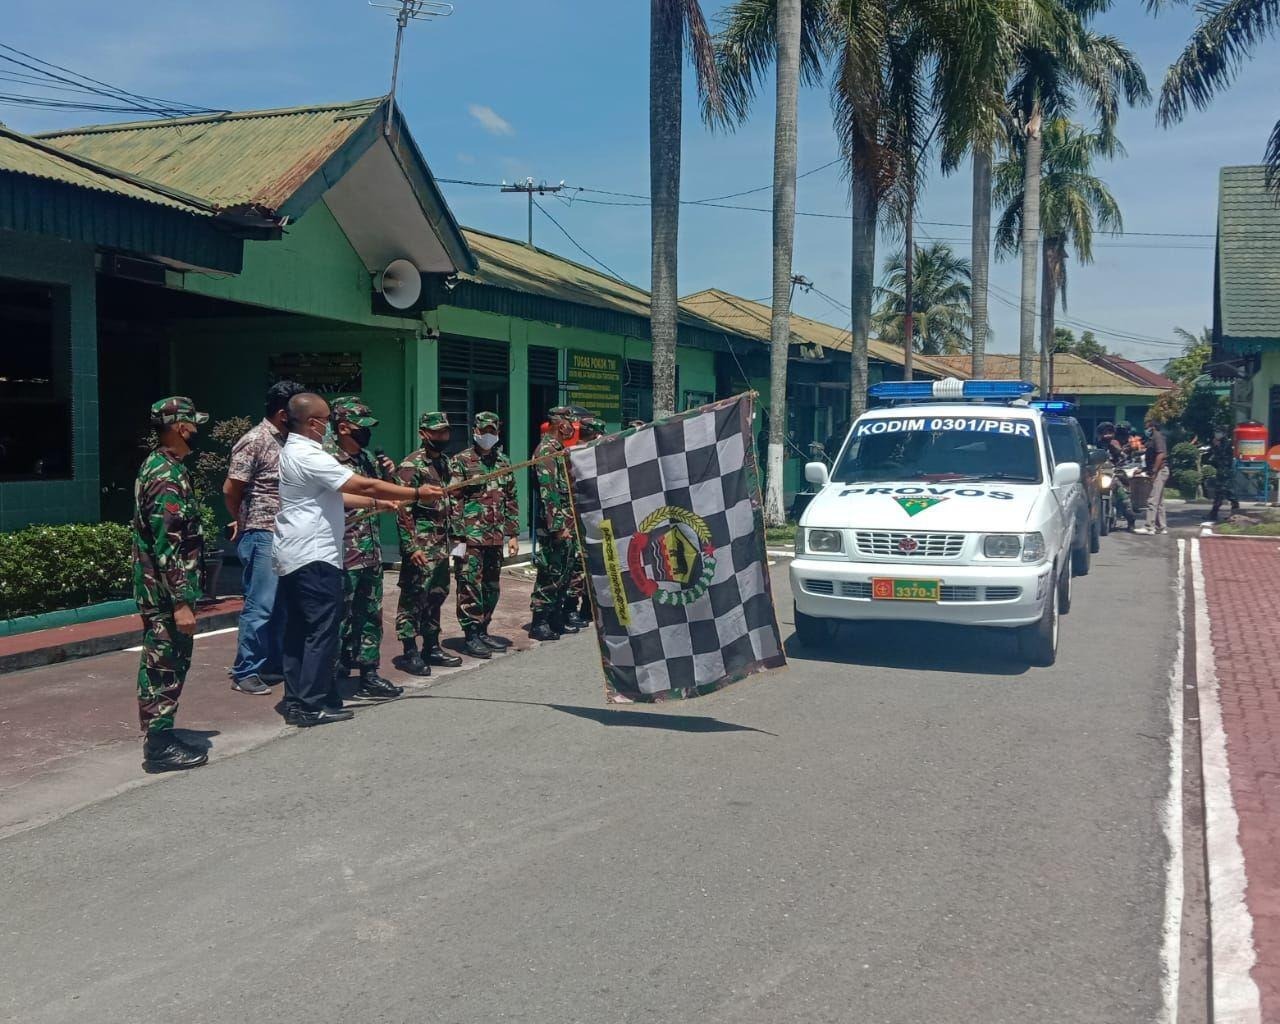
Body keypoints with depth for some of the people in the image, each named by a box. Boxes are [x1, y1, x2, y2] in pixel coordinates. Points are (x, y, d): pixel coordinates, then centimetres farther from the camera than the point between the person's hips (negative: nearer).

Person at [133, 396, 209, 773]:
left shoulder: (156, 466, 13)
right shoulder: (168, 476, -19)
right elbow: (167, 546, -24)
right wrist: (181, 602, -24)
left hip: (157, 590, 10)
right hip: (166, 593, -10)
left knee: (161, 665, 16)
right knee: (166, 667, -3)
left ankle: (159, 737, 24)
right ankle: (160, 746, 5)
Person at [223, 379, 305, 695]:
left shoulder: (285, 442, 12)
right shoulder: (254, 442, -13)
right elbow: (230, 490, -10)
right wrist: (243, 521, 3)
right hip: (261, 537, -8)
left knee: (281, 605, 13)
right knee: (260, 606, -6)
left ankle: (274, 665, 23)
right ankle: (244, 672, 3)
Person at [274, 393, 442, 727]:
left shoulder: (293, 452, 15)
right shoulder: (309, 456, -18)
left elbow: (332, 496, 18)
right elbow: (364, 485, -20)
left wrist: (376, 503, 12)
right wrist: (418, 493, -13)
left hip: (294, 556, 10)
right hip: (313, 557, -10)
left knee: (298, 628, 12)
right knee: (322, 629, -5)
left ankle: (295, 700, 16)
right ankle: (313, 705, -1)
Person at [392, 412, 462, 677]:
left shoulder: (445, 462, 13)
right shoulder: (411, 465, -13)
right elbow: (403, 509, -17)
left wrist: (454, 535, 16)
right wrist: (411, 547, -21)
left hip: (441, 541, 8)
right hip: (420, 542, -8)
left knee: (437, 595, 14)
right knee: (414, 597, -3)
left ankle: (432, 647, 24)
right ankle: (410, 653, 3)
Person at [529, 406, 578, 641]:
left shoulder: (560, 450, 18)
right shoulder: (546, 450, -13)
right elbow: (549, 491, -20)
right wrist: (558, 526, -23)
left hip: (566, 524, 10)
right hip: (554, 525, -10)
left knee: (563, 573, 13)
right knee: (550, 573, -6)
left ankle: (556, 619, 21)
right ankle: (539, 623, 0)